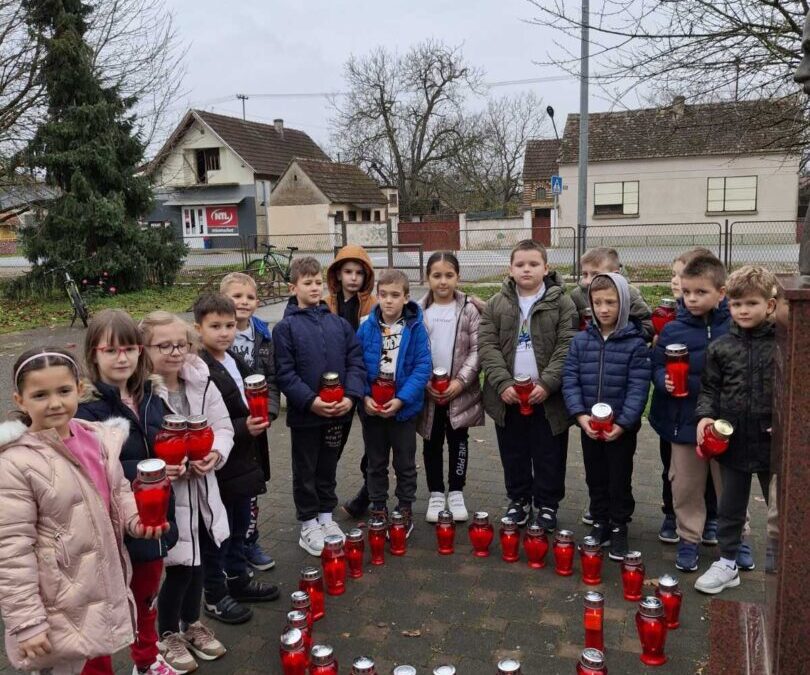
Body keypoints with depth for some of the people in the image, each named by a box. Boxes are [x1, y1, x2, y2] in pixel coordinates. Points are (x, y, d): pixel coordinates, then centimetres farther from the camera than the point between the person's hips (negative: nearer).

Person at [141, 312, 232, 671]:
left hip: (201, 489, 6)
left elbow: (223, 427, 4)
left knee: (196, 560, 21)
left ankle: (192, 623, 45)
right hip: (164, 494, -6)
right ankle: (168, 635, 33)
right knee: (180, 567, 5)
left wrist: (215, 454, -14)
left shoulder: (201, 382, -3)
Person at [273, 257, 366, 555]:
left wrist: (351, 396, -12)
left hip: (338, 413, 3)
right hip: (304, 414, -3)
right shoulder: (285, 327, -7)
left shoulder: (339, 323, 3)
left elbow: (355, 362, 1)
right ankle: (308, 525, 25)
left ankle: (326, 516, 35)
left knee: (328, 469, 19)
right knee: (305, 472, 12)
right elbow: (284, 372, -12)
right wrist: (310, 401, -20)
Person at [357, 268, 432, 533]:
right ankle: (378, 511, 33)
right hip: (372, 408, 2)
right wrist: (363, 396, -15)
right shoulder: (366, 328, -5)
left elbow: (422, 367, -13)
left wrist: (401, 399, -20)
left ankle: (405, 511, 31)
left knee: (405, 463, 14)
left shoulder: (416, 328, -10)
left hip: (403, 407, -2)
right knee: (376, 463, 17)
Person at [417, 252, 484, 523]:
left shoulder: (470, 309, -3)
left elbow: (477, 350, -6)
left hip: (460, 390, -1)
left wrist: (460, 381, -15)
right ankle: (435, 494, 25)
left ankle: (456, 493, 24)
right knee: (432, 443, 11)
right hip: (428, 391, 1)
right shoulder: (418, 311, 0)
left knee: (458, 441, 10)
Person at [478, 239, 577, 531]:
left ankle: (547, 505, 26)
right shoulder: (496, 304, 5)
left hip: (547, 397, -2)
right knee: (513, 454, 15)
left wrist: (547, 383, -18)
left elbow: (567, 348, -8)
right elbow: (487, 346, -2)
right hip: (508, 395, 2)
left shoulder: (562, 303, -2)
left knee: (548, 456, 9)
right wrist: (503, 383, -14)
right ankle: (519, 500, 33)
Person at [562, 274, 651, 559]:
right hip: (588, 425, 3)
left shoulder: (635, 343, -9)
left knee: (619, 480, 10)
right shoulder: (581, 340, 0)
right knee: (595, 478, 16)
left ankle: (619, 528, 27)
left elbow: (638, 388, -12)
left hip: (622, 426, -3)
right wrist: (580, 415, -16)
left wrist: (622, 423, -20)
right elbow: (570, 380, -3)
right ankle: (600, 523, 33)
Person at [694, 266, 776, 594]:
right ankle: (727, 562, 29)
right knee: (730, 506, 14)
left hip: (773, 441, -2)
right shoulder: (720, 347, -1)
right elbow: (709, 388, 5)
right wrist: (705, 416, -10)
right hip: (732, 440, 2)